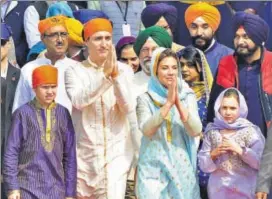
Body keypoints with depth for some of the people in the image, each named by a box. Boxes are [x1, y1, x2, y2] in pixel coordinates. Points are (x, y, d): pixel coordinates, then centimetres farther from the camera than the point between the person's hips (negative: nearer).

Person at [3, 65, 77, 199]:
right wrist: (12, 187, -6)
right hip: (28, 187, -3)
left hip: (55, 188, 3)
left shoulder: (63, 114, 4)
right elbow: (11, 152, -2)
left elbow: (70, 155, 8)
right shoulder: (23, 113, -4)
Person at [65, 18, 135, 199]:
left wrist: (116, 74, -20)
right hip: (84, 151, 0)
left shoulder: (124, 70, 2)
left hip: (116, 151, 0)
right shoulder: (75, 71, -1)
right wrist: (105, 74, -27)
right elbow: (78, 101, -18)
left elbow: (129, 107, -9)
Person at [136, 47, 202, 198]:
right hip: (154, 167, -2)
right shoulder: (146, 99, -2)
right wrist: (168, 103, -22)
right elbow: (147, 130, -16)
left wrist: (178, 102, -18)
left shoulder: (188, 96, 3)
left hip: (182, 166, 2)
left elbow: (196, 131, -8)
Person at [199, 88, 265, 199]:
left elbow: (261, 162, -11)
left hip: (244, 190, -2)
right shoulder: (212, 131, 2)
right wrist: (213, 154, -14)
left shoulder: (251, 131, -5)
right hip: (218, 190, 2)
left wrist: (240, 150, -18)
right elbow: (203, 165, 3)